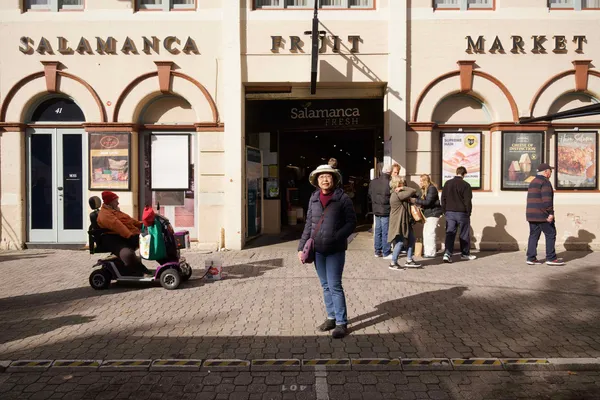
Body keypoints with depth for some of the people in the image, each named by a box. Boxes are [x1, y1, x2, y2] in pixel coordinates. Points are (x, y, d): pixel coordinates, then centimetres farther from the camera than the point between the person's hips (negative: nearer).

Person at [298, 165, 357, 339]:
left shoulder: (343, 198, -7)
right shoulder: (313, 198, 6)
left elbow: (351, 222, -6)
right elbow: (308, 224, 10)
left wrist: (336, 237, -19)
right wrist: (301, 247, 5)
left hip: (335, 250, -4)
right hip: (317, 250, 5)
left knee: (335, 286, -3)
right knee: (325, 286, 14)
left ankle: (342, 323, 9)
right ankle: (332, 317, 28)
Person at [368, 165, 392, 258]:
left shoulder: (373, 182, 3)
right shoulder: (389, 183, -18)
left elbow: (369, 195, 11)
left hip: (376, 210, 7)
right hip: (386, 211, -7)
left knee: (378, 231, 14)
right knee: (385, 232, 1)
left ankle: (377, 251, 22)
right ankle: (386, 253, 7)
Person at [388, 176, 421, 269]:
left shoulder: (396, 193, 13)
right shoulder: (398, 195, -20)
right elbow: (413, 191, -21)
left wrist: (403, 188, -3)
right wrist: (403, 188, -10)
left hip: (404, 221, 11)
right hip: (399, 222, -11)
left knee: (411, 240, 13)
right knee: (400, 242, -5)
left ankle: (409, 261, 21)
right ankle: (393, 263, 4)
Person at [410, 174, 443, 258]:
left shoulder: (432, 188, -15)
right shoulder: (424, 189, 15)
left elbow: (427, 201, -22)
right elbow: (422, 199, 13)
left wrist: (415, 201, -19)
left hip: (433, 213, -10)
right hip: (428, 214, 10)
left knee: (430, 232, -9)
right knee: (426, 232, 11)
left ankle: (431, 253, -3)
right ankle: (427, 251, 18)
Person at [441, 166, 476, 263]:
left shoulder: (447, 183, 6)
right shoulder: (465, 185, -9)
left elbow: (443, 198, 9)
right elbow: (467, 201, -8)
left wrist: (445, 211, 14)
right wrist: (468, 213, 2)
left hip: (449, 212, 4)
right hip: (461, 213, -3)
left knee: (450, 234, 2)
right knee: (464, 234, 10)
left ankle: (447, 254, -11)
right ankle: (465, 254, 20)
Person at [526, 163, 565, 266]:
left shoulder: (532, 182, 19)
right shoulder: (545, 182, -10)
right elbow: (547, 200, -19)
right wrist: (551, 213, -18)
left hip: (531, 215, 9)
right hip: (542, 215, -9)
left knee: (533, 235, 7)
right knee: (550, 234, 1)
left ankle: (531, 258, 5)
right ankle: (551, 258, 3)